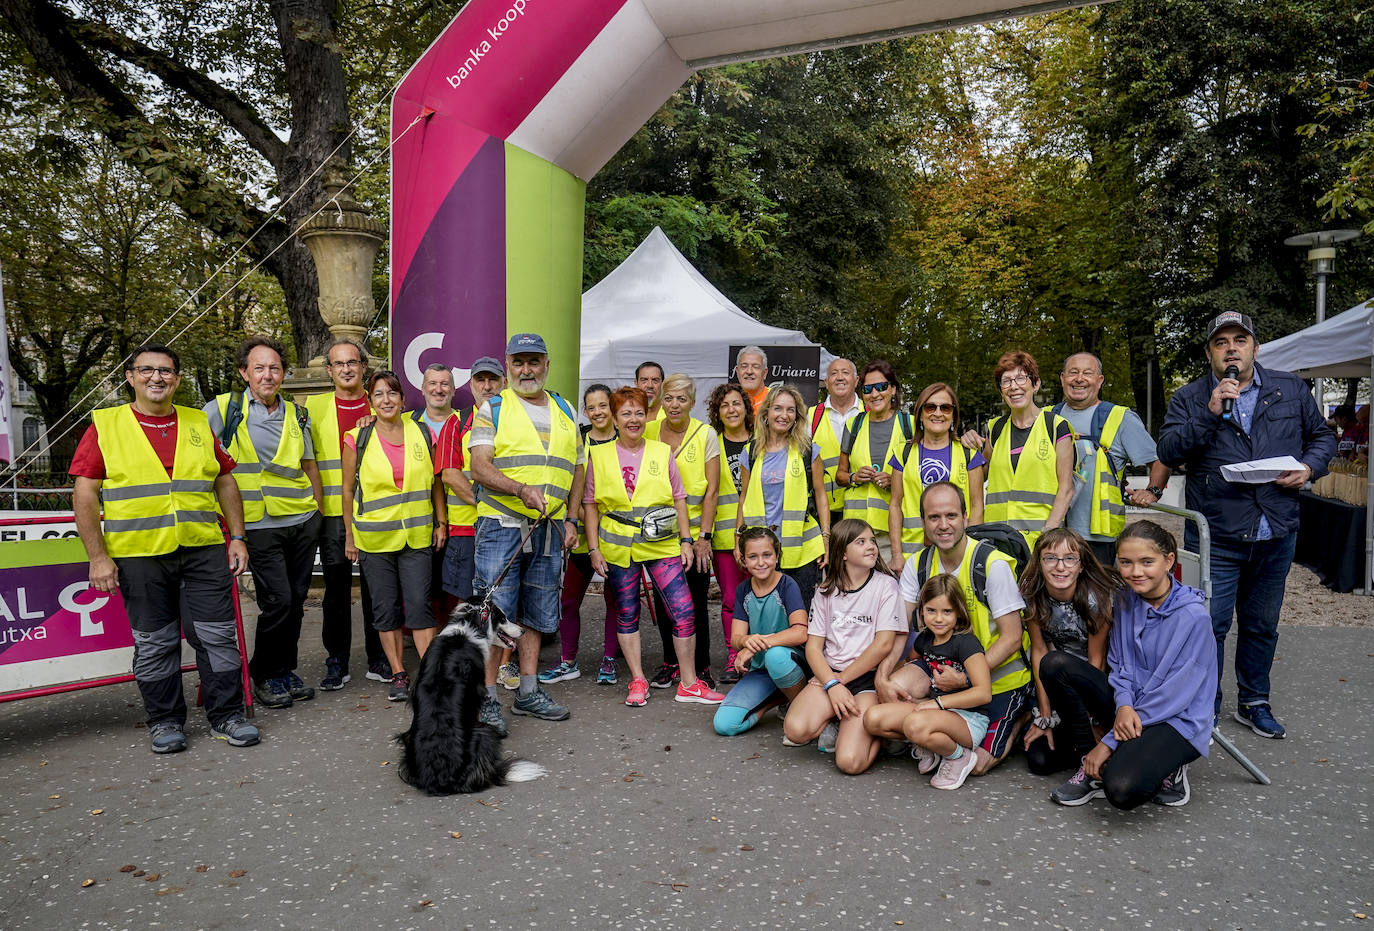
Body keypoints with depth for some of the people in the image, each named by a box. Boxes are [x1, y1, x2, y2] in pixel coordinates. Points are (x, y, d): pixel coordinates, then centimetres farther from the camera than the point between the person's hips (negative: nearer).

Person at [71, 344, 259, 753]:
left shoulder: (199, 424, 11)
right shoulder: (105, 426, 3)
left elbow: (225, 481, 14)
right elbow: (84, 494, 0)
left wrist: (237, 537, 6)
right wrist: (98, 556, -7)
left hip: (204, 550, 2)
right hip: (138, 555, -2)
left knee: (217, 636, 3)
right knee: (154, 644, 8)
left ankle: (227, 715, 15)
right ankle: (165, 720, 23)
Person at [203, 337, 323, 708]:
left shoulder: (296, 415, 11)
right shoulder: (223, 408, -1)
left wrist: (317, 516, 16)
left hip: (303, 522, 4)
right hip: (259, 525, -4)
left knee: (296, 600, 8)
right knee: (277, 600, -9)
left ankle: (285, 669, 24)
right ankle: (264, 675, 12)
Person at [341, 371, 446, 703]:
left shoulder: (423, 434, 3)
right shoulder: (357, 439, -1)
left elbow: (436, 483, 11)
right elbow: (348, 490, 5)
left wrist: (441, 522, 7)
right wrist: (349, 535, 4)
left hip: (417, 536, 0)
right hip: (374, 538, 0)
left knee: (419, 605, -4)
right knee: (385, 609, 6)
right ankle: (398, 675, 17)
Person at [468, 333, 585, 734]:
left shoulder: (564, 411, 15)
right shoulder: (493, 408, 1)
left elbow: (576, 469, 18)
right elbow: (480, 467, -10)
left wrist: (570, 518, 8)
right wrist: (521, 490, -25)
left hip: (549, 528, 5)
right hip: (502, 524, -4)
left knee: (536, 614, 11)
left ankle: (529, 693, 21)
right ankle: (487, 698, 4)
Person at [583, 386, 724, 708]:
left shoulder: (662, 452, 7)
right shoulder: (599, 455, 5)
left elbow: (678, 499, 10)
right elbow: (590, 504, 7)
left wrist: (685, 540, 3)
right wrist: (594, 549, 0)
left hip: (662, 543, 0)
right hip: (618, 546, 0)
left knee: (683, 609, -6)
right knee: (627, 614, 8)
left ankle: (689, 684, 7)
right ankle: (638, 681, 22)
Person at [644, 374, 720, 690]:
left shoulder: (706, 434, -4)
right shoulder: (649, 432, 3)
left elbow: (712, 489, -5)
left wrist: (703, 536, -10)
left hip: (694, 532, -3)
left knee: (695, 602, 0)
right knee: (662, 599, 8)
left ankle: (701, 666, 16)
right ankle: (671, 662, 25)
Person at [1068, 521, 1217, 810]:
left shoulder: (1193, 616, -18)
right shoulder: (1127, 602, 2)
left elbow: (1174, 692, -19)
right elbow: (1119, 665, 6)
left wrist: (1110, 741, -17)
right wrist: (1124, 705, -18)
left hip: (1180, 722, -6)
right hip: (1131, 710, 6)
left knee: (1123, 789, -34)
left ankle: (1165, 767, 1)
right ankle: (1095, 767, -7)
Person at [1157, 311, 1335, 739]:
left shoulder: (1290, 389, 7)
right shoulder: (1189, 398, -1)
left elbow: (1321, 436, 15)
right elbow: (1169, 451, -13)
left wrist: (1309, 467, -5)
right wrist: (1211, 413, -23)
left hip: (1276, 533, 3)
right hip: (1214, 535, -3)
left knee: (1262, 625, 16)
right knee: (1209, 624, 0)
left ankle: (1254, 703, 33)